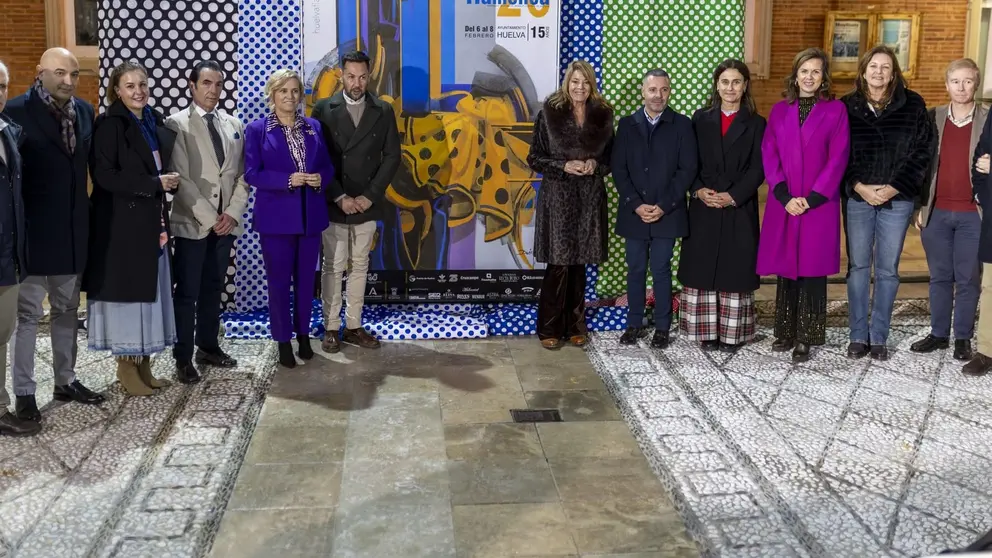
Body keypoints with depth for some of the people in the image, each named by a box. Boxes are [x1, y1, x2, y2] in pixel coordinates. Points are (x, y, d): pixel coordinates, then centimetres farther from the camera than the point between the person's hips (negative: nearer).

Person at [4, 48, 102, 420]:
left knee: (67, 310, 15)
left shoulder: (85, 111, 6)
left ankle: (66, 381, 28)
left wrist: (86, 215, 8)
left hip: (73, 228, 6)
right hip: (34, 230, -6)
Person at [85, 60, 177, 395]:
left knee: (149, 291, 9)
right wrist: (155, 184, -17)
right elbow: (104, 175, -18)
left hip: (152, 219, 7)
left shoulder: (155, 122, 12)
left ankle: (143, 364, 17)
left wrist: (168, 182, 1)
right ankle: (126, 368, 7)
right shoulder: (110, 124, -10)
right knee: (127, 291, -2)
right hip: (122, 222, -7)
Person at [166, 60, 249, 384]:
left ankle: (208, 346, 26)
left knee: (213, 288, 14)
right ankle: (183, 358, 8)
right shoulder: (177, 124, -6)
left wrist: (232, 213, -4)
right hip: (192, 223, -5)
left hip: (226, 222, 5)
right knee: (187, 292, 1)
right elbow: (181, 178, -12)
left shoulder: (234, 125, 11)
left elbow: (242, 175, 9)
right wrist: (209, 217, -14)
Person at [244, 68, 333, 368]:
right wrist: (289, 180, -20)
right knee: (279, 281, 4)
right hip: (276, 216, -3)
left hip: (310, 214, 3)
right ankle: (283, 341, 15)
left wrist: (320, 179, -12)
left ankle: (303, 334, 27)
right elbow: (251, 173, -9)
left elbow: (327, 166, 11)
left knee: (306, 279, 11)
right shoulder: (257, 129, -3)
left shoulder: (314, 127, 8)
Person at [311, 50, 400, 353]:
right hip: (333, 205, -2)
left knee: (359, 267, 9)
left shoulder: (383, 111, 4)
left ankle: (354, 326, 17)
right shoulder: (324, 109, -1)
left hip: (366, 204, 2)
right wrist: (339, 197, -11)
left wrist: (370, 196, -8)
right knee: (333, 268, 3)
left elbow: (392, 157, 1)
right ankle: (331, 328, 10)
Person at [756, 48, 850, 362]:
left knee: (812, 269, -1)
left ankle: (806, 338, 5)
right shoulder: (779, 110, 10)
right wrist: (785, 197, -9)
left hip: (819, 204, -3)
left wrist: (811, 198, -12)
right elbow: (769, 156, 3)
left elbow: (837, 159, -5)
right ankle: (786, 332, 17)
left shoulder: (836, 110, 2)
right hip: (783, 204, 3)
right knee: (786, 268, 7)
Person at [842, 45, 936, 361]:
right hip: (858, 198, 1)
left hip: (897, 199, -1)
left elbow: (922, 152, -1)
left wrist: (894, 188, -9)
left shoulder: (912, 105, 1)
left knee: (887, 270, 5)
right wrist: (859, 186, -11)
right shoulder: (847, 107, 3)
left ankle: (879, 337, 14)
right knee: (858, 267, 4)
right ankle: (858, 335, 13)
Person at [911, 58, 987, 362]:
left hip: (973, 214, -2)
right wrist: (920, 206, 3)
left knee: (968, 278, 5)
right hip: (937, 212, 2)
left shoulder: (988, 120, 0)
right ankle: (938, 333, 21)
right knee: (939, 276, 11)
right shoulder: (933, 117, 6)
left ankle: (963, 338, 15)